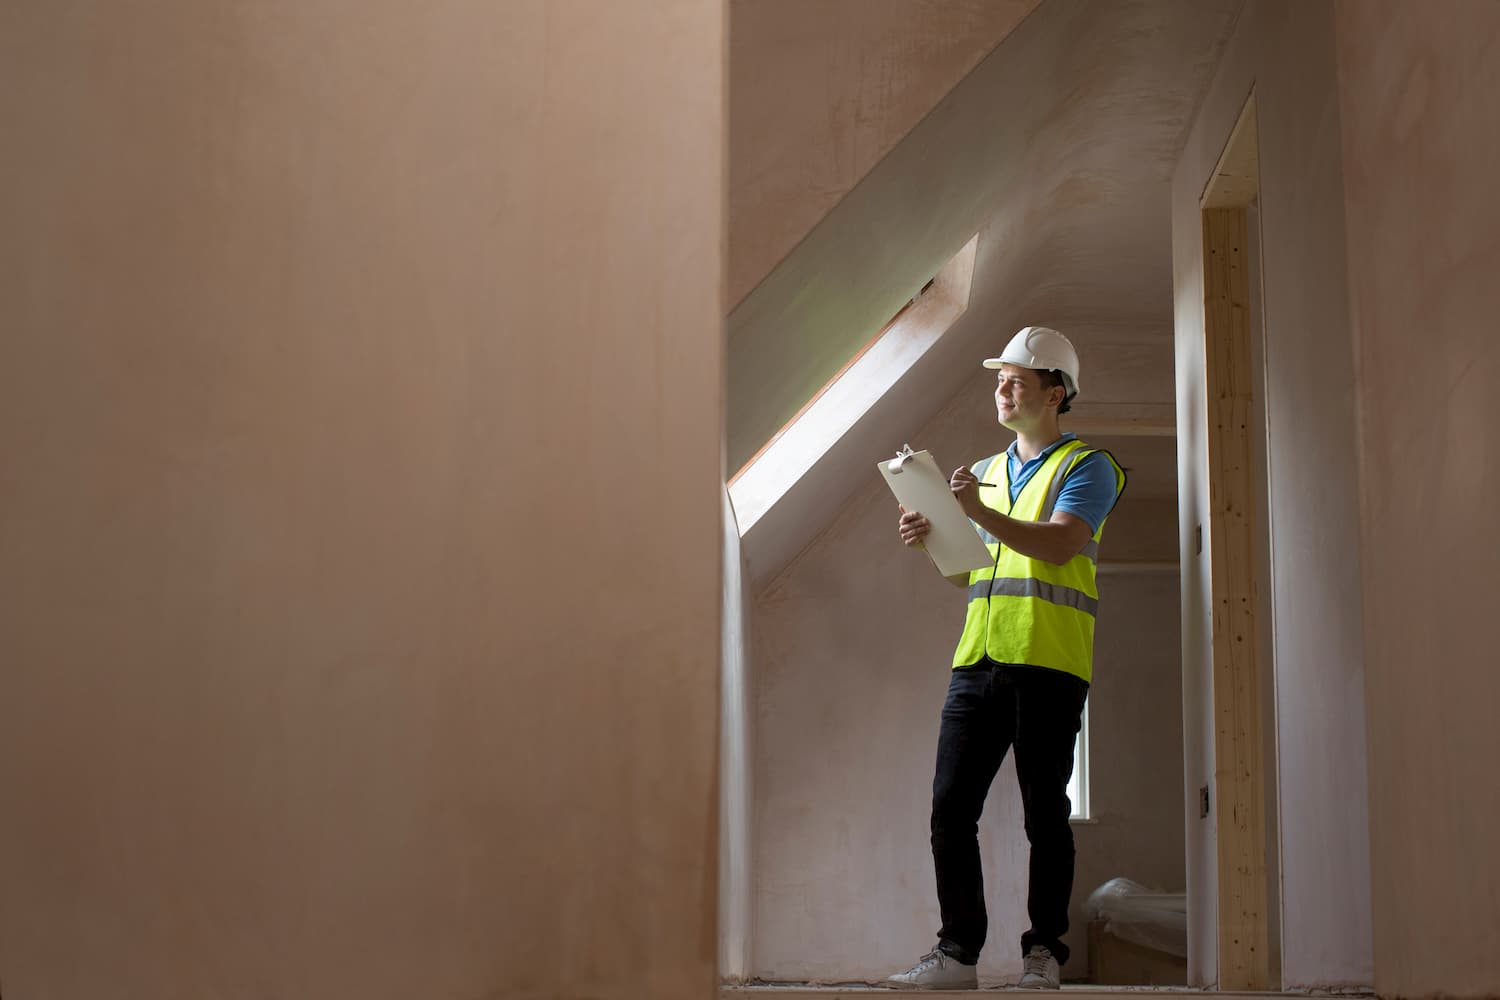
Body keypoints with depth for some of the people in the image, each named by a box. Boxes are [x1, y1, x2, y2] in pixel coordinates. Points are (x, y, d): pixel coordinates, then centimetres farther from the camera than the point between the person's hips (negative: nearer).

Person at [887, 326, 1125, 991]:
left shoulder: (1087, 465, 3)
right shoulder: (988, 470, 24)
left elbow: (1059, 545, -14)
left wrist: (980, 513, -22)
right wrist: (930, 542, 5)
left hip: (1048, 662, -6)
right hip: (978, 658, 6)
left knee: (1045, 814, -1)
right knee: (951, 807, -1)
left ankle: (1043, 954, 6)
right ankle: (958, 954, 3)